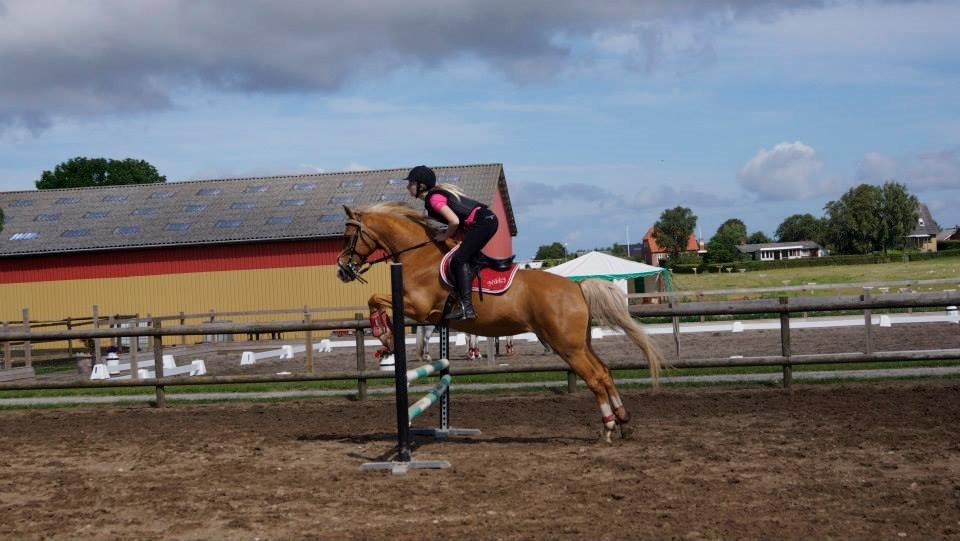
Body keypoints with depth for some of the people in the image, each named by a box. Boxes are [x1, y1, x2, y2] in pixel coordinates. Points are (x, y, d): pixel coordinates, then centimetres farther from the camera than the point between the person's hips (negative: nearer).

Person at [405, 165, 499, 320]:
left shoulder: (434, 198, -10)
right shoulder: (439, 192, 20)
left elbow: (454, 221, -21)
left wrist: (445, 236, -3)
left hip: (482, 222, -10)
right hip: (488, 220, 10)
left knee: (459, 260, -14)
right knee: (465, 258, 16)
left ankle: (466, 307, -21)